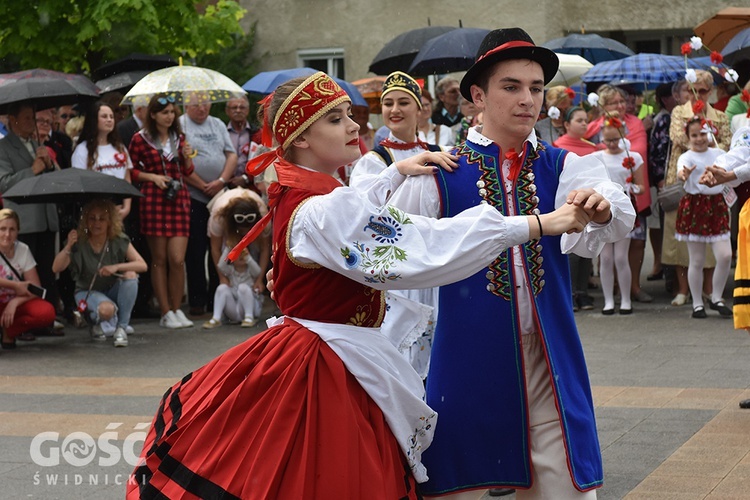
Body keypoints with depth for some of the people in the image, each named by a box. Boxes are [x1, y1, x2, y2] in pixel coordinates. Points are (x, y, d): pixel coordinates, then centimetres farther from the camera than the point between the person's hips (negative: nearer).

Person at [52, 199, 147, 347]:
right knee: (106, 309, -37)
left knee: (130, 274, -29)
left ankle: (121, 328, -19)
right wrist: (68, 247, -39)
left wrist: (117, 267, -34)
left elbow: (142, 265, -19)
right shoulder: (79, 243, -15)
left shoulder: (119, 241, -12)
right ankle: (99, 325, 4)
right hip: (87, 291, -3)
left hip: (113, 291, 3)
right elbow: (56, 268, -23)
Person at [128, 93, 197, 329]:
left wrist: (187, 157, 0)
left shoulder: (179, 137, 14)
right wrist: (152, 176, -9)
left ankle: (177, 310, 8)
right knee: (159, 259, 1)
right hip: (153, 201, -3)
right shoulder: (141, 139, 1)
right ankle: (165, 312, 7)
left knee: (177, 259, -5)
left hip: (179, 199, 3)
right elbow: (130, 170, 6)